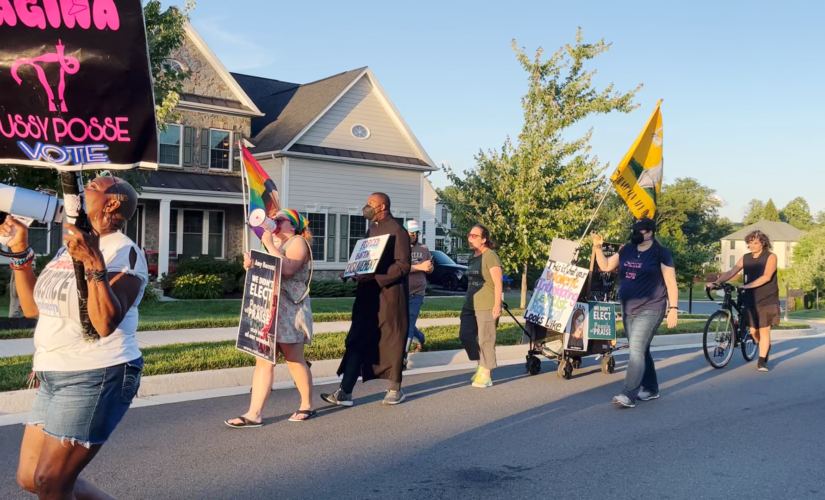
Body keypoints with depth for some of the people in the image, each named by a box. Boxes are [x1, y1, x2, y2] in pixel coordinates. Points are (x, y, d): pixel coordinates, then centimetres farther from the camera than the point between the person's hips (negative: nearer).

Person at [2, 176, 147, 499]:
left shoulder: (123, 252, -14)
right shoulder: (70, 248, 13)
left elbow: (105, 323, -25)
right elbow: (32, 306, 14)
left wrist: (94, 264, -33)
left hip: (95, 378, -9)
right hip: (53, 377, 9)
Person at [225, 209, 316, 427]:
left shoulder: (298, 242, -4)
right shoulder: (272, 243, 21)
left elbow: (287, 269, -22)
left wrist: (269, 244, -16)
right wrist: (249, 265, -3)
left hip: (289, 310, -7)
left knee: (295, 361, 1)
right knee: (263, 361, 1)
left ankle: (307, 406, 17)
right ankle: (254, 414, -2)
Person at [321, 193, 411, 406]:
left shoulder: (397, 231, -11)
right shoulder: (372, 229, 15)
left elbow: (403, 265, -17)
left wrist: (375, 277, -23)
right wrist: (357, 272, 3)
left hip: (389, 294, -8)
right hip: (368, 293, 8)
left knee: (391, 341, 4)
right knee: (357, 340, 2)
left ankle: (395, 388, 18)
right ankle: (345, 392, 2)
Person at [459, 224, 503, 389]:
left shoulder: (490, 256, -11)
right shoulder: (472, 257, 16)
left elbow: (498, 282, -14)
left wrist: (497, 305, -19)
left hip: (486, 306, -9)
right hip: (469, 305, 9)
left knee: (485, 340, -2)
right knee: (465, 336, 7)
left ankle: (486, 375, 7)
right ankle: (481, 365, 24)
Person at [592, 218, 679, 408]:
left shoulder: (660, 253, -8)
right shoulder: (627, 250, 9)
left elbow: (671, 283, -8)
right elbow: (606, 266, 12)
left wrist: (673, 308, -12)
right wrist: (598, 247, -2)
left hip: (650, 309, -7)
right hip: (628, 309, 7)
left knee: (636, 350, -14)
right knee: (640, 350, 14)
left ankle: (629, 395, -16)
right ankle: (651, 389, 27)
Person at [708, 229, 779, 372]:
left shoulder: (770, 257, -8)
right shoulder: (746, 258, 5)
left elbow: (766, 277, -21)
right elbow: (731, 272, -5)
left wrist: (747, 286, -32)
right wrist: (716, 282, -20)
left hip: (767, 300, -4)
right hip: (751, 300, 4)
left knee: (764, 330, -5)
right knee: (753, 330, 9)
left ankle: (762, 361, 0)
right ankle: (766, 348, 38)